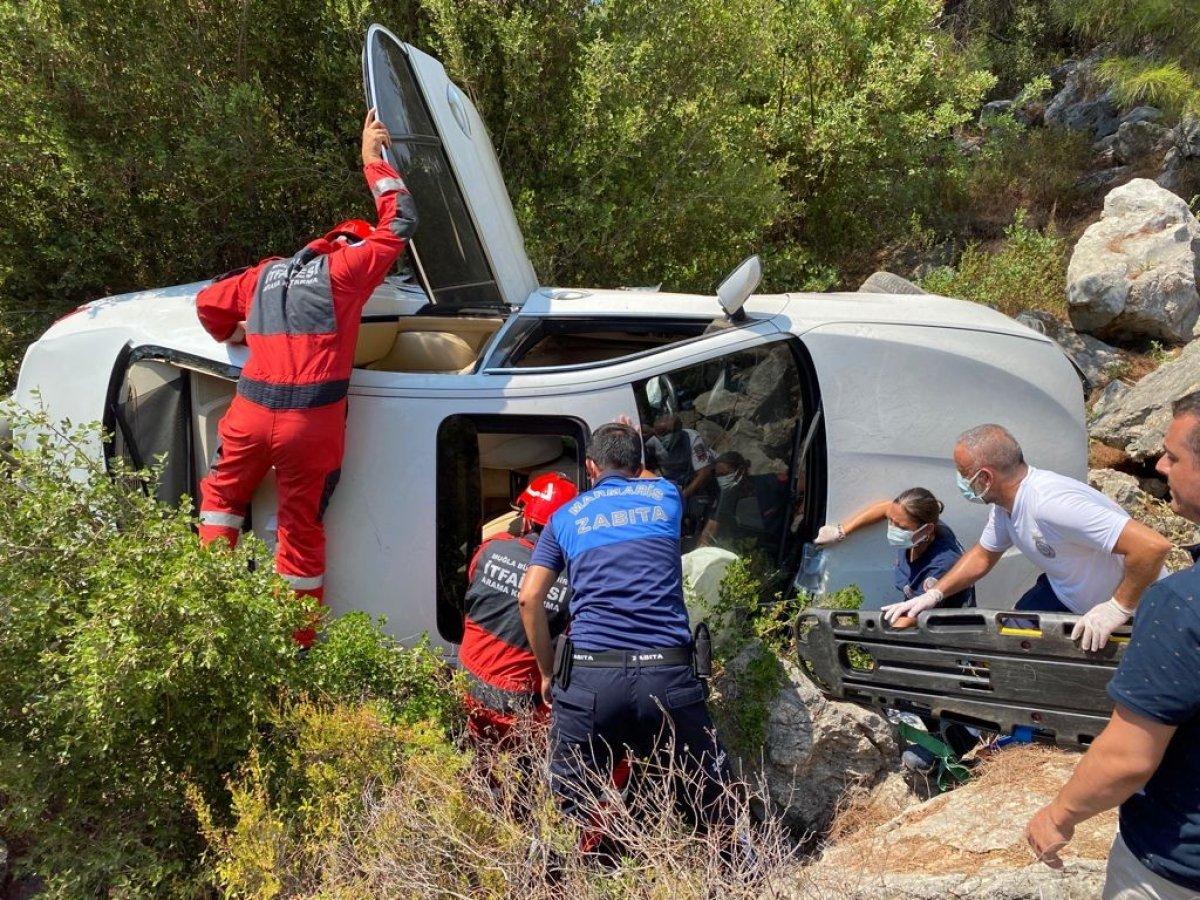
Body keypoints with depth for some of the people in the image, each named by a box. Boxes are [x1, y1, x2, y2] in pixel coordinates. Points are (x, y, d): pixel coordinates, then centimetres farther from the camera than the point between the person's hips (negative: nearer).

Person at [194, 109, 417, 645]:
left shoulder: (267, 273, 17)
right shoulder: (346, 267, 3)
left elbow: (209, 303, 19)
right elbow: (399, 224, 8)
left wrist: (234, 334, 39)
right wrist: (373, 160, 19)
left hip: (251, 412, 4)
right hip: (313, 420, -3)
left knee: (222, 494, 29)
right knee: (301, 524, 10)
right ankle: (298, 639, 21)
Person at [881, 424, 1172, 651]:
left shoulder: (1050, 504, -39)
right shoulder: (1004, 504, -9)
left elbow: (1153, 546, -43)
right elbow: (983, 555, 8)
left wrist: (1119, 607, -33)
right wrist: (934, 594, -3)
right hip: (1065, 592, 8)